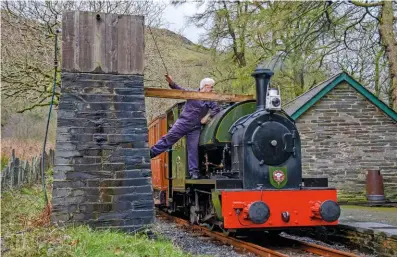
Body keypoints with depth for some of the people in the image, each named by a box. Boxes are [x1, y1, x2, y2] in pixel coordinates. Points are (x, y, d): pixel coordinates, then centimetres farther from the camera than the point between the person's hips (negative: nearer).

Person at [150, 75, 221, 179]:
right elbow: (179, 90, -7)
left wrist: (208, 116, -5)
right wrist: (171, 83, -26)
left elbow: (217, 109, 10)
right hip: (183, 123, -2)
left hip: (195, 128, 2)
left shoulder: (209, 100, 9)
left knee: (193, 149, 1)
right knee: (168, 138, -8)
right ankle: (150, 153, -3)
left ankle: (194, 172, 4)